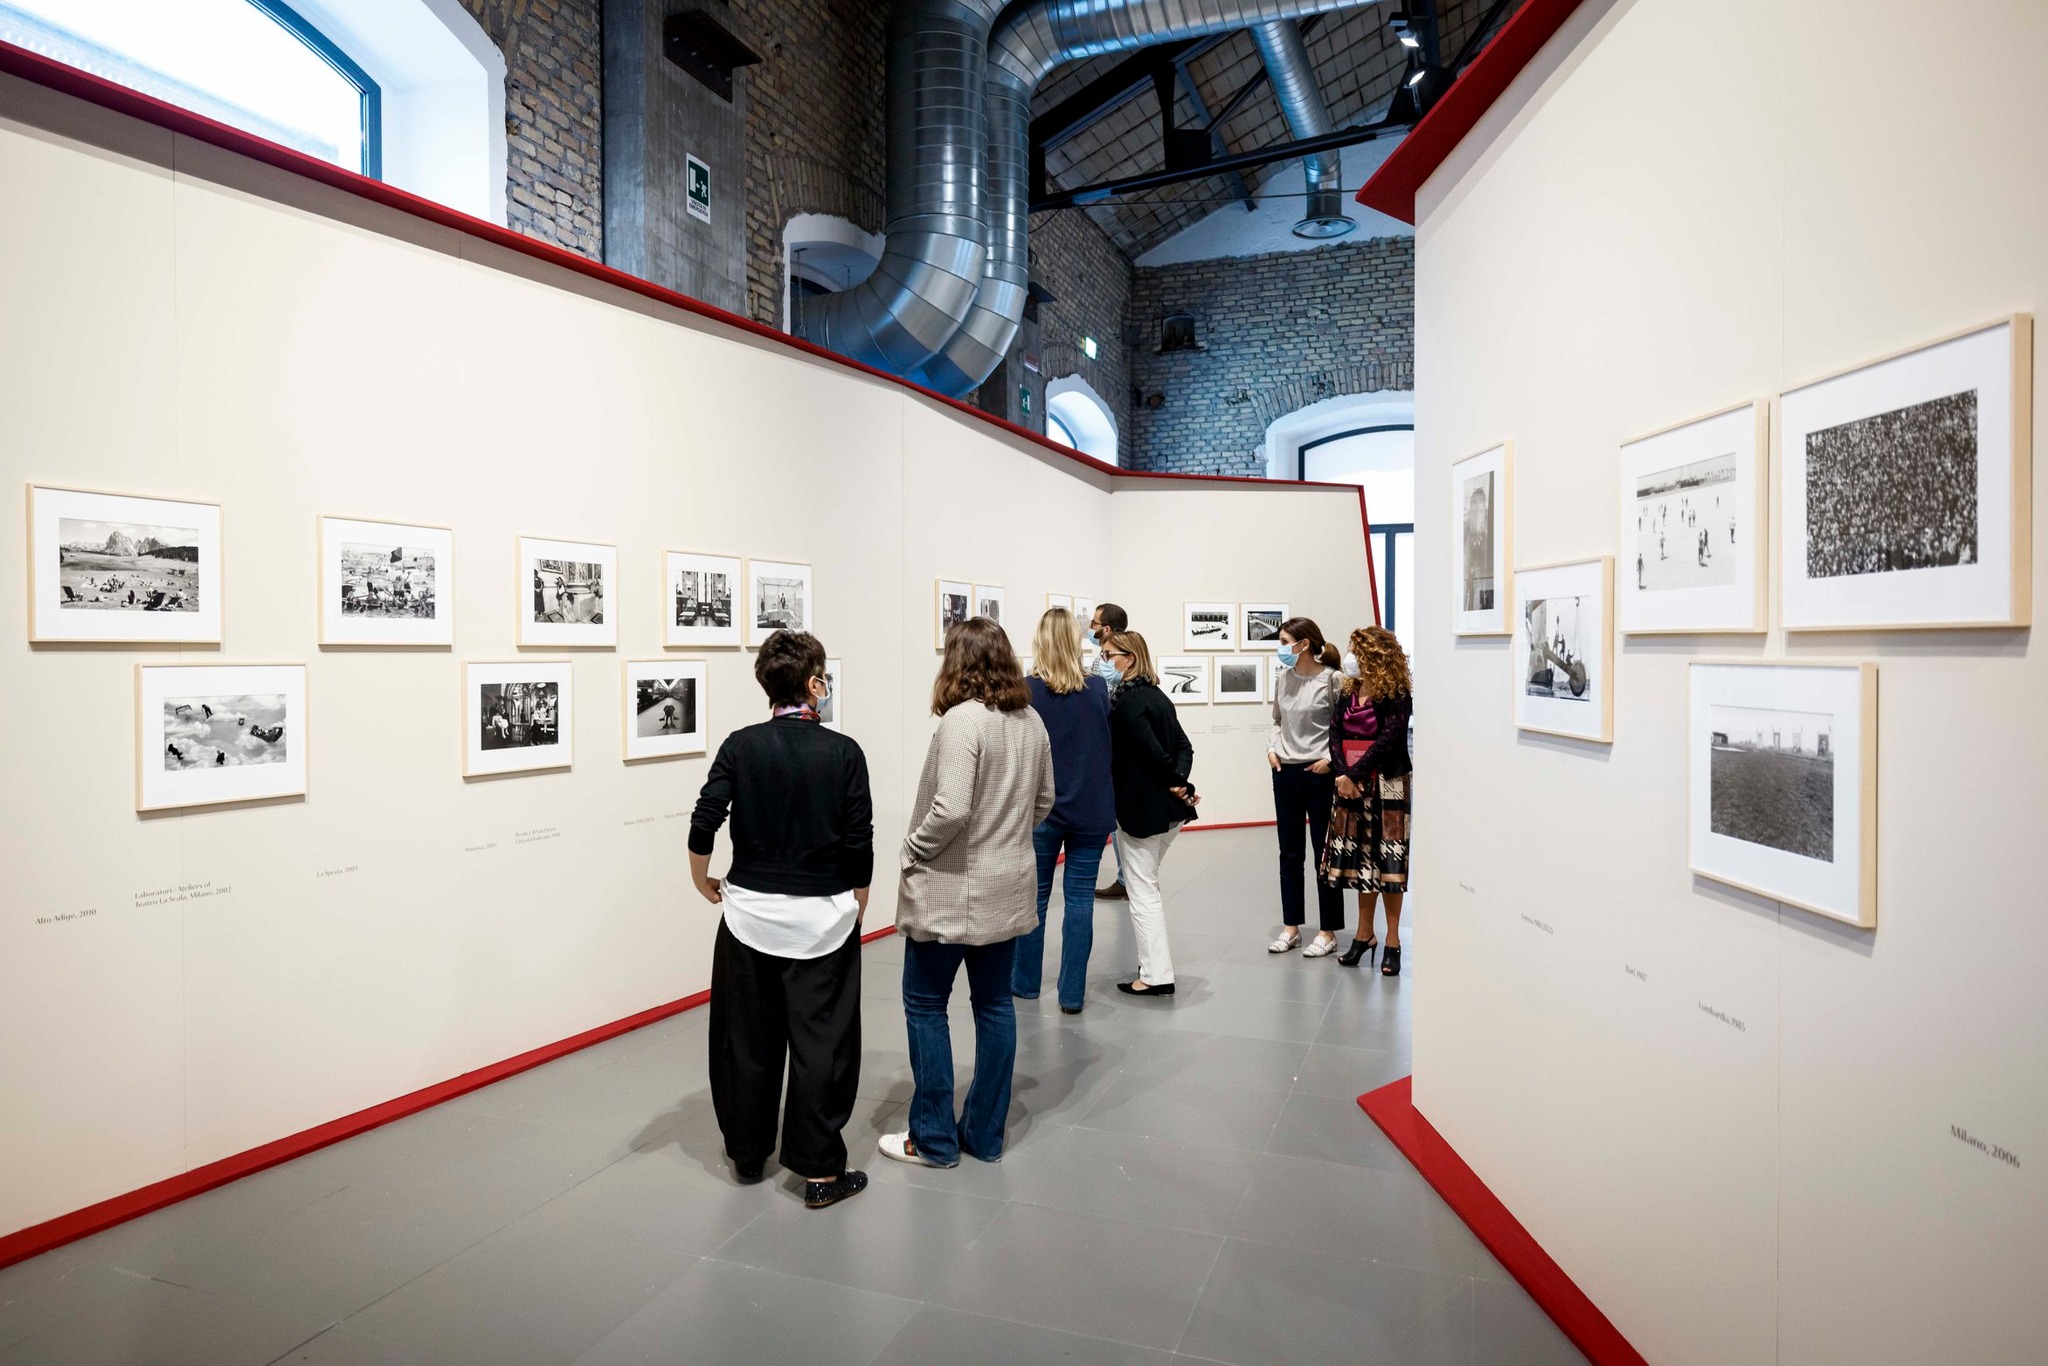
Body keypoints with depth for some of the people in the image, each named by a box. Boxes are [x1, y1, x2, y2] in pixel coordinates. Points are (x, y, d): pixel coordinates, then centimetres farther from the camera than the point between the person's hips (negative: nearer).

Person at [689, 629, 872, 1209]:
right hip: (823, 918, -2)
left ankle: (747, 1153, 32)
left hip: (750, 912, 3)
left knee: (747, 1039, 16)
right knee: (821, 1044, 7)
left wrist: (705, 883, 10)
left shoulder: (740, 747, -4)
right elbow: (860, 845, -7)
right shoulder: (843, 752, -9)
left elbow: (703, 825, -8)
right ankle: (820, 1170, 14)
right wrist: (857, 907, 8)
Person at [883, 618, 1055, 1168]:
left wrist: (912, 850, -10)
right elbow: (1043, 801, 13)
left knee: (925, 1004, 8)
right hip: (1009, 886, 7)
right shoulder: (1032, 721, 4)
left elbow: (950, 809, -25)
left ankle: (933, 1139, 17)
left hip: (952, 889, -7)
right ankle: (985, 1135, 26)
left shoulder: (962, 719, -19)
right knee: (995, 1003, 15)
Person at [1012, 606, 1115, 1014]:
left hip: (1041, 809, -1)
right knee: (1080, 897, 6)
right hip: (1092, 810, 1)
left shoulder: (1027, 691, -10)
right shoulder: (1098, 688, -2)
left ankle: (1026, 983, 27)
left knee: (1034, 896, 13)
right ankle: (1072, 994, 10)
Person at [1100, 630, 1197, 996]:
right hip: (1169, 809, 9)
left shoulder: (1127, 701, -17)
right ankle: (1153, 962, 27)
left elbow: (1153, 753, -23)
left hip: (1140, 807, -9)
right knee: (1147, 885, 20)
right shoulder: (1157, 696, 10)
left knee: (1143, 891, 0)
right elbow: (1184, 746, 7)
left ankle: (1157, 975, 4)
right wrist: (1178, 783, -7)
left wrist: (1178, 785, -9)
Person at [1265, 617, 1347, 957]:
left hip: (1319, 774, -6)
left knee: (1324, 855, 5)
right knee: (1289, 854, 12)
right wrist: (1272, 748, 3)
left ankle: (1328, 933, 17)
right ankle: (1291, 927, 24)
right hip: (1285, 773, 6)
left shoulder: (1332, 680, -12)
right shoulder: (1283, 679, 5)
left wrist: (1330, 759, -17)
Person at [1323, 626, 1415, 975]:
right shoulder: (1348, 689, 8)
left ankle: (1392, 940, 10)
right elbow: (1335, 731, 2)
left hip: (1386, 784, -5)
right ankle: (1364, 934, 22)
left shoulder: (1397, 694, -9)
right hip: (1351, 784, 5)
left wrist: (1354, 774, -17)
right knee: (1360, 857, 11)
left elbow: (1388, 739, -16)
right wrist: (1343, 775, -11)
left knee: (1387, 859, -1)